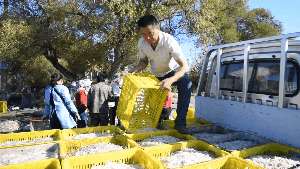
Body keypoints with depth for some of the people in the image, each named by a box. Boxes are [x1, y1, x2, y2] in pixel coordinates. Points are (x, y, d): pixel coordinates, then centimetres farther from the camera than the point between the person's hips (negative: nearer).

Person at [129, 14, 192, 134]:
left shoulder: (169, 41, -34)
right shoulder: (142, 43, -20)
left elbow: (184, 66, -36)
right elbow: (144, 61, -2)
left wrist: (170, 80, -53)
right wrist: (135, 70, -25)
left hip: (173, 71, -4)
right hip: (156, 75, 4)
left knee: (186, 84, -33)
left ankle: (180, 123, -27)